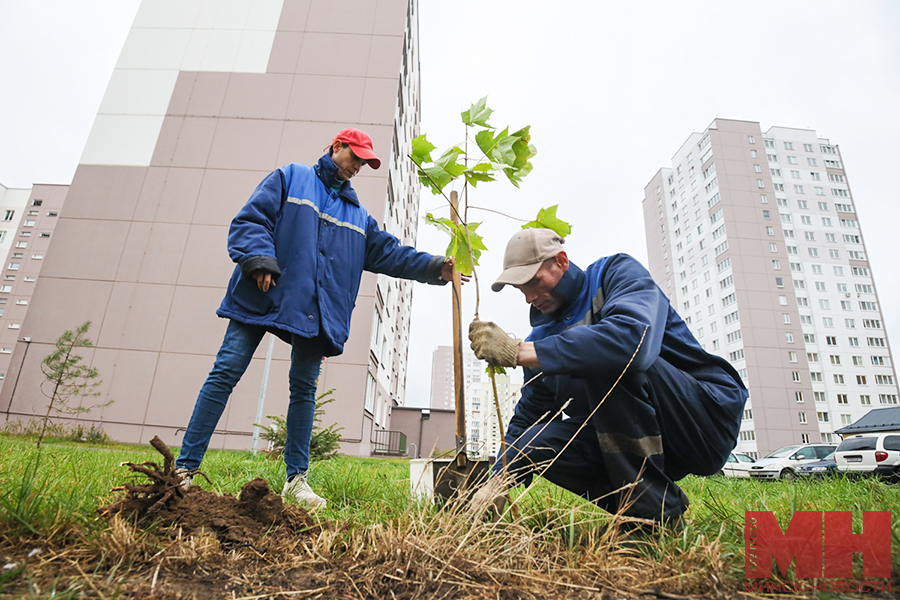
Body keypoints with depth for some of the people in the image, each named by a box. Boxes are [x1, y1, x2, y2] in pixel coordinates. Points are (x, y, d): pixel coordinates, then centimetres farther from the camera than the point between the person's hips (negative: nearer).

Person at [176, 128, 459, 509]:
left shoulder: (357, 215, 22)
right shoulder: (290, 178, 9)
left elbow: (388, 253, 18)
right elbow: (251, 219, -1)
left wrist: (434, 267, 7)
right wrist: (260, 261, -18)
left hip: (316, 313, 4)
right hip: (263, 299, -4)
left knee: (304, 389, 5)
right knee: (225, 374, -3)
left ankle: (296, 479, 14)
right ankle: (185, 468, 7)